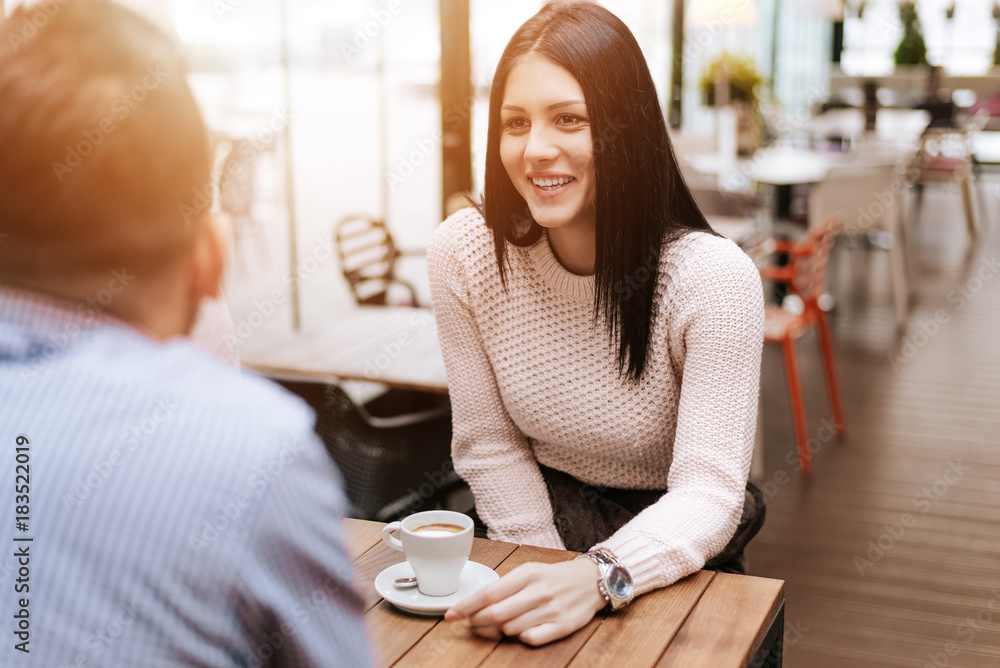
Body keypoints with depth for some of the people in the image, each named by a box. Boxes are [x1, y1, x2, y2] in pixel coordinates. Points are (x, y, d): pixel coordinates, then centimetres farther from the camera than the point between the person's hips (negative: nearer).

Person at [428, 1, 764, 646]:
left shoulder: (713, 278, -20)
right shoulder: (464, 253, -12)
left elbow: (707, 492, -23)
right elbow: (490, 445, -3)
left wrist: (598, 576, -40)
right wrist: (552, 582, -9)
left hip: (672, 558, -2)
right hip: (540, 529, 2)